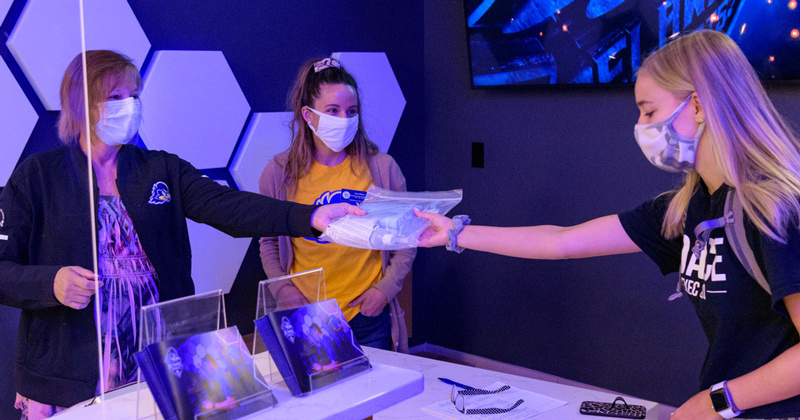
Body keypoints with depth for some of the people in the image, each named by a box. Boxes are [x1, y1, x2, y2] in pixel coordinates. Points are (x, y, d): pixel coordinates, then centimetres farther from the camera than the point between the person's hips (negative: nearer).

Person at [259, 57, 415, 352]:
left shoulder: (383, 168, -3)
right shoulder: (279, 174, -3)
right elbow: (269, 242, 8)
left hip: (369, 318, 0)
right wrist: (284, 290, -5)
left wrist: (386, 288, -5)